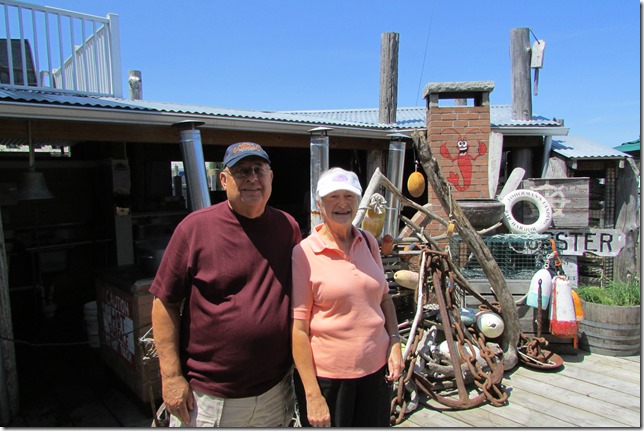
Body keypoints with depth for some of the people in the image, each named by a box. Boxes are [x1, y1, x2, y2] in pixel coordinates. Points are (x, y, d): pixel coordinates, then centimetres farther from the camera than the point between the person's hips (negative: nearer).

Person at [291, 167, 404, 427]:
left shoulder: (368, 241, 3)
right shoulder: (303, 253, -14)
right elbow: (298, 328, -14)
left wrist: (395, 343, 2)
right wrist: (312, 395, -14)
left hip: (376, 368, 5)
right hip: (327, 376, -5)